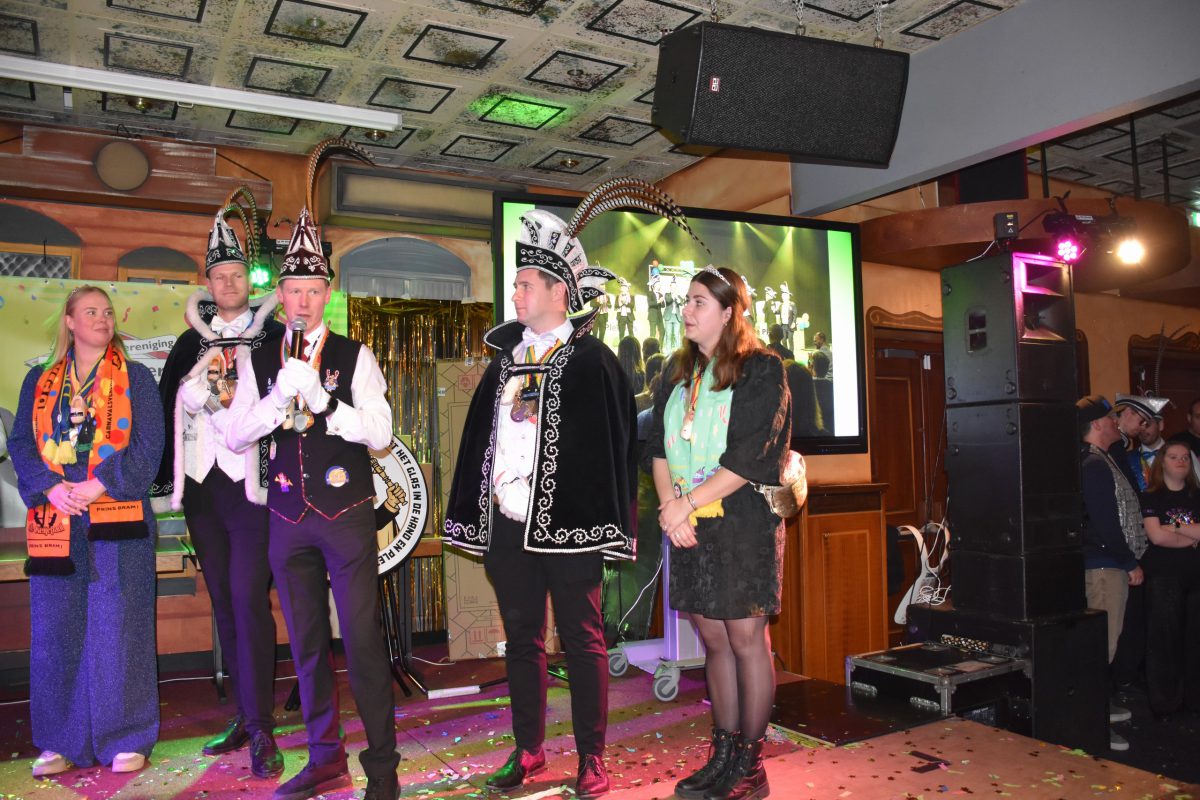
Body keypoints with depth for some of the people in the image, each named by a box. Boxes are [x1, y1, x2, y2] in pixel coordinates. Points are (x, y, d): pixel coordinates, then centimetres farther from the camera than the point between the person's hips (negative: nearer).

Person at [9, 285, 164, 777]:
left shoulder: (135, 377, 7)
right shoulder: (39, 382, 16)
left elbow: (149, 444, -2)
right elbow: (21, 442, 8)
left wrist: (98, 485, -13)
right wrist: (51, 488, -9)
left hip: (117, 519, -3)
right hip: (55, 521, 3)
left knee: (118, 629, -2)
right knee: (55, 632, 5)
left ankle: (126, 739, 8)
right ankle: (61, 742, 17)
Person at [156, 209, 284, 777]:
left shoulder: (273, 336, 1)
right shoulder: (191, 341, 14)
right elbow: (169, 404, 10)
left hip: (249, 484, -5)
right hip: (201, 486, 5)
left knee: (249, 601, -9)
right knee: (224, 603, 11)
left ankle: (261, 728, -2)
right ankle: (244, 715, 23)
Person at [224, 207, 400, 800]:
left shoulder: (355, 357, 0)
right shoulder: (257, 362, 10)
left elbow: (380, 434, -9)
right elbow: (234, 437, 2)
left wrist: (319, 397, -18)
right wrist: (281, 395, -13)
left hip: (347, 514, -3)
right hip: (288, 518, 4)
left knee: (362, 640, -3)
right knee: (307, 644, 12)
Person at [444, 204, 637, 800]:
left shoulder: (593, 361, -5)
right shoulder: (504, 359, 12)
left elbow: (612, 448, -8)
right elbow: (479, 439, 14)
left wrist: (601, 525, -12)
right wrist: (476, 516, 9)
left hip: (567, 526, -5)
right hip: (507, 525, 6)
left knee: (582, 641, 6)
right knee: (521, 639, 15)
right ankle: (528, 750, 30)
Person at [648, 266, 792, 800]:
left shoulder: (762, 370, -4)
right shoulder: (679, 375, 16)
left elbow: (749, 457, -13)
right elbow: (658, 446, 10)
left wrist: (687, 503, -13)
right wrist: (669, 505, -6)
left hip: (743, 521, -6)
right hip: (687, 525, 6)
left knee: (747, 638, 0)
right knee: (713, 639, 11)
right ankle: (723, 756, 22)